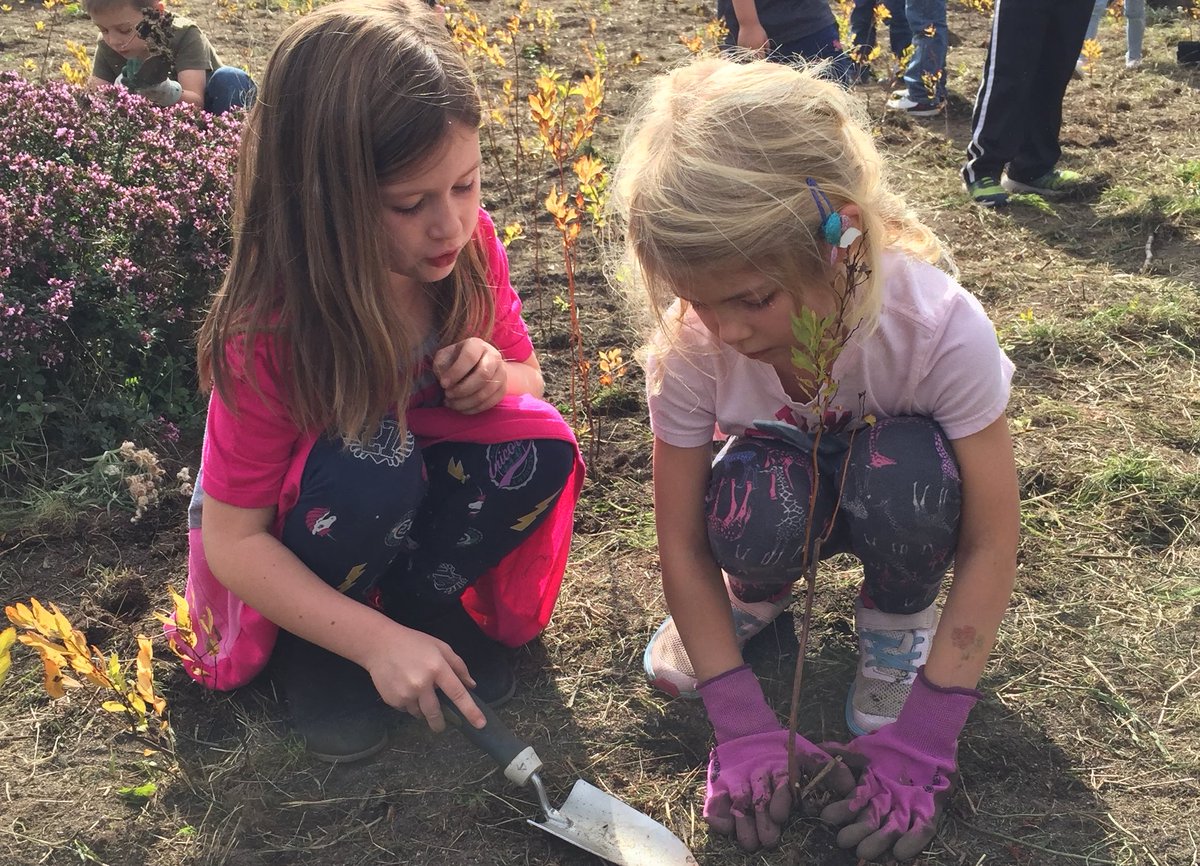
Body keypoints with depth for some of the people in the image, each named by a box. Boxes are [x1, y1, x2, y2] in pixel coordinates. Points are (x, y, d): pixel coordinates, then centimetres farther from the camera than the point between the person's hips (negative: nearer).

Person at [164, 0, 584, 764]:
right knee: (370, 466, -36)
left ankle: (424, 600, 2)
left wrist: (498, 380, -25)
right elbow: (232, 541, -24)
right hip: (283, 547, -4)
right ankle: (302, 646, -6)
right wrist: (376, 642, -34)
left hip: (414, 501, 4)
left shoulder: (468, 247, -19)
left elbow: (526, 375, 0)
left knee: (537, 449, -24)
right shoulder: (269, 330, -31)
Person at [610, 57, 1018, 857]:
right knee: (751, 519, -35)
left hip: (906, 489, -1)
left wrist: (921, 738, -30)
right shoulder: (690, 344, -28)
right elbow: (682, 540, -19)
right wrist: (744, 723, -26)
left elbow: (990, 544, -27)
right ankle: (760, 592, 4)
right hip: (791, 482, 1)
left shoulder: (940, 327, -35)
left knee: (902, 469, -37)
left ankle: (897, 620, -3)